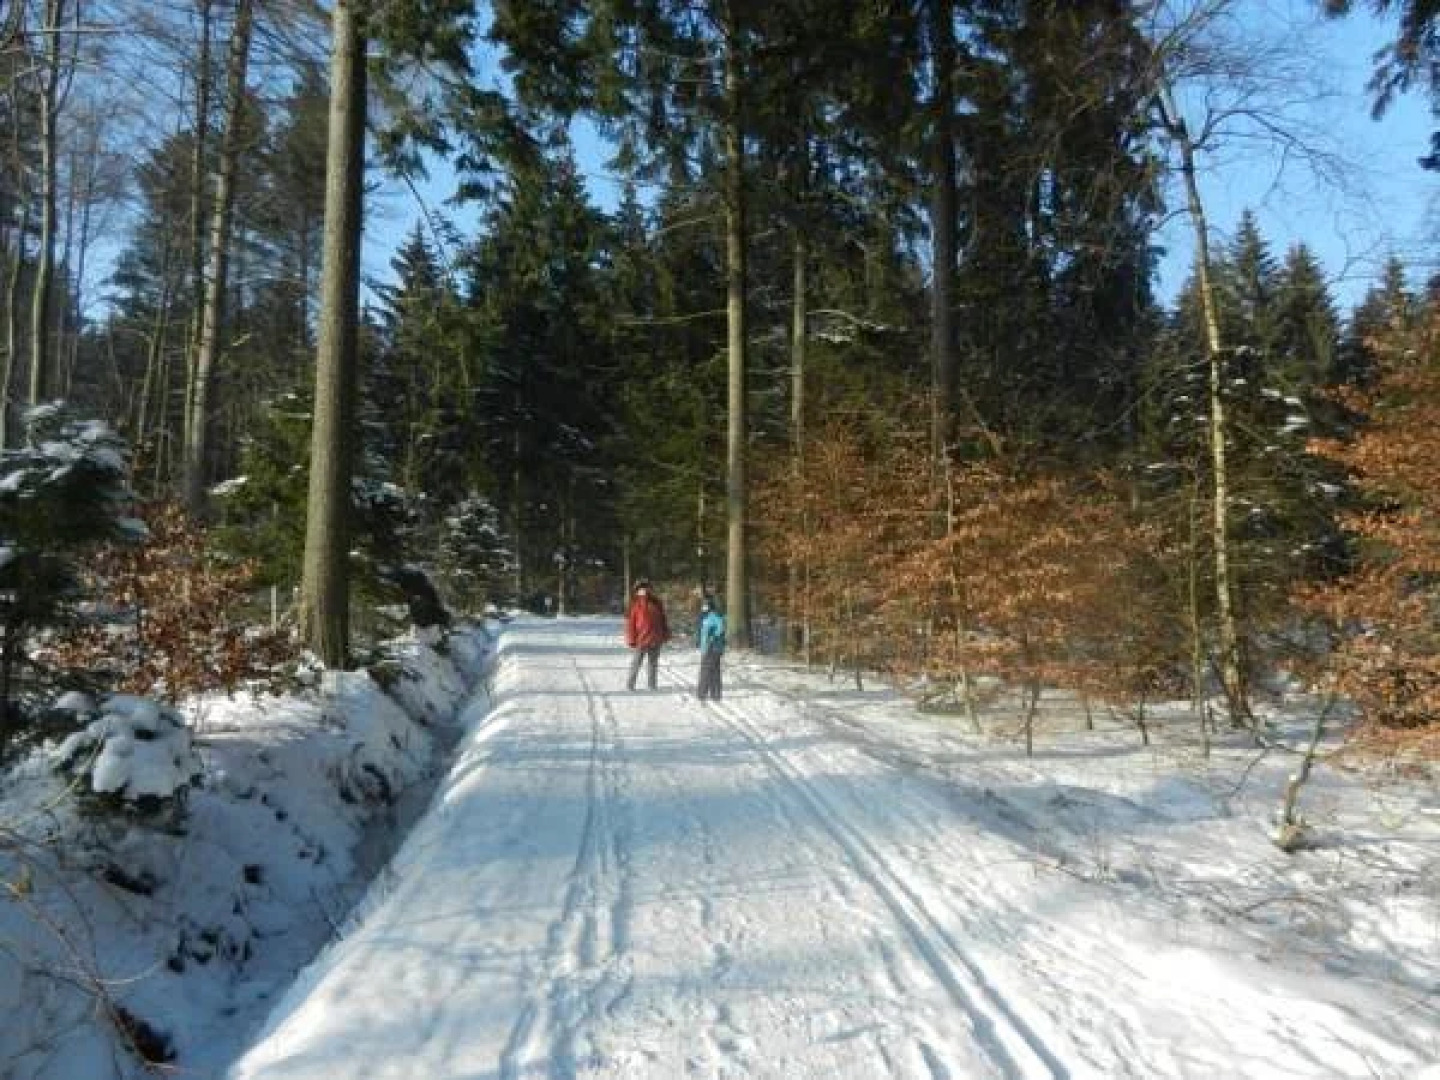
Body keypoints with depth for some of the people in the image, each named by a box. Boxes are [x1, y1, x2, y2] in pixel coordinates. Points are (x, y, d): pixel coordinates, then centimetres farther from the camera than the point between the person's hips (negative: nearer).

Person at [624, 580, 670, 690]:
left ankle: (652, 685, 20)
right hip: (641, 639, -3)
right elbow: (630, 623, -6)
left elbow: (663, 620, 12)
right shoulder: (635, 604, -4)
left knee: (653, 664, 11)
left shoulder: (656, 602, 6)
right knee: (635, 664, 0)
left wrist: (665, 634, 8)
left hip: (655, 640, 4)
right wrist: (632, 640, -10)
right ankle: (630, 685, 8)